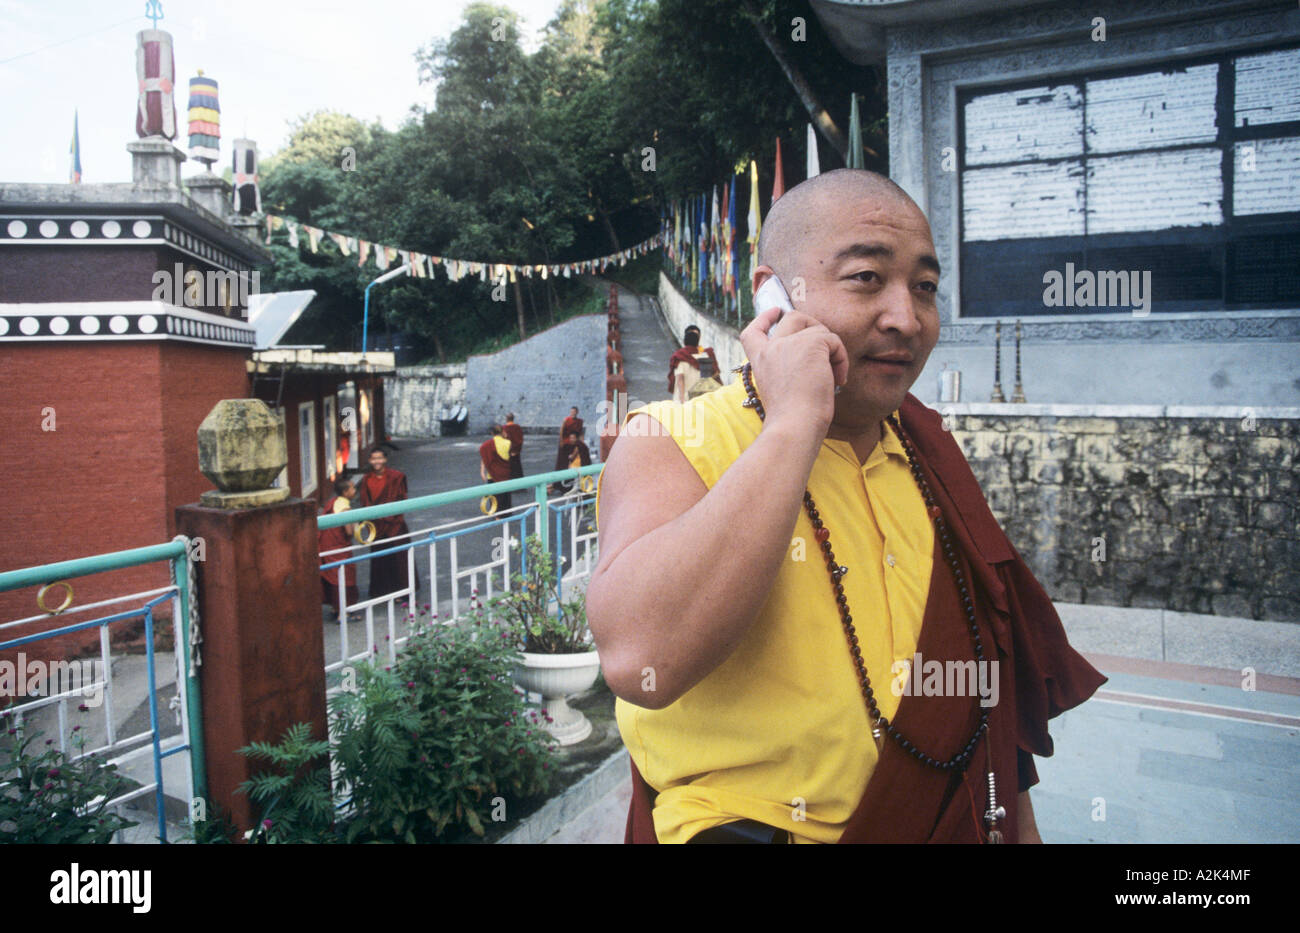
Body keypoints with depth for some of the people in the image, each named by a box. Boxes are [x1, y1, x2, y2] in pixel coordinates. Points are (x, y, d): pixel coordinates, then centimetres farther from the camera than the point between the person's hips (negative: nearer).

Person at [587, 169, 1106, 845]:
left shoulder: (927, 452, 1)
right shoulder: (671, 443, -17)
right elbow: (640, 660, -37)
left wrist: (1020, 821, 11)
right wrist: (795, 422, -32)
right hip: (743, 826, -5)